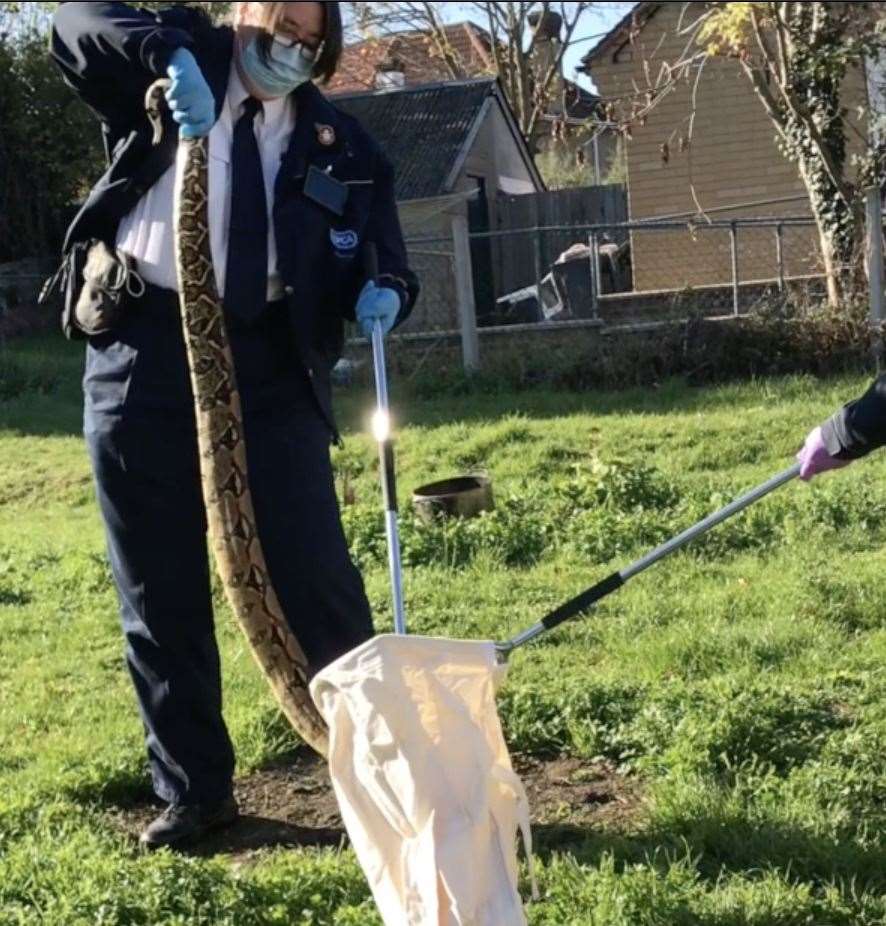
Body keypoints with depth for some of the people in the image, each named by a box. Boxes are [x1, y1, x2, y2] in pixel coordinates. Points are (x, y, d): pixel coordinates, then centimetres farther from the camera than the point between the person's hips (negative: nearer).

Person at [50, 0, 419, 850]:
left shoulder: (338, 142, 12)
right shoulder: (179, 72, 8)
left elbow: (383, 252, 12)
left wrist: (383, 291, -12)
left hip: (269, 362, 0)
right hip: (146, 350, 0)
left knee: (313, 573, -4)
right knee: (160, 592, 6)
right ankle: (193, 789, 19)